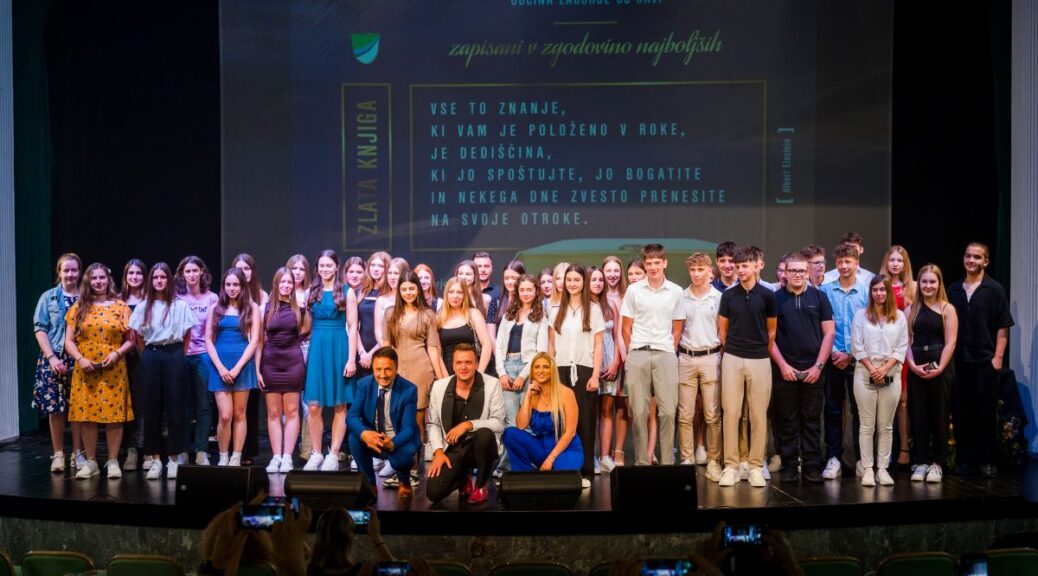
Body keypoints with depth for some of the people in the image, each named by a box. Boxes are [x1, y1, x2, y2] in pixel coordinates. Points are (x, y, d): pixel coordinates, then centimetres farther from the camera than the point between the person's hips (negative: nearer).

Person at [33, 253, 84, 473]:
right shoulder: (48, 298, 6)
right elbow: (40, 329, 1)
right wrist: (52, 357, -9)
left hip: (80, 360, 0)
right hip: (53, 359, 0)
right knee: (55, 407, -1)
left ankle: (78, 453, 12)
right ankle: (58, 454, 9)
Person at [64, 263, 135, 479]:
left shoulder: (120, 307, 5)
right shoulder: (79, 308, 7)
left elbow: (130, 340, 6)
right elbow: (69, 341, 6)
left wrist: (118, 353, -12)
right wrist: (80, 359, -11)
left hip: (114, 371, -1)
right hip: (85, 371, 1)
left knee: (114, 414, -2)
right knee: (87, 415, 2)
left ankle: (113, 461, 7)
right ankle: (90, 462, 12)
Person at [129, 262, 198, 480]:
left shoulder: (180, 306, 3)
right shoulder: (143, 307, 9)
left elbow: (187, 336, 7)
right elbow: (138, 336, 12)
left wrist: (178, 355, 4)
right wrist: (148, 354, 5)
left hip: (174, 356, -2)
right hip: (150, 357, 2)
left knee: (175, 409, -1)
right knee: (151, 409, 2)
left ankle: (173, 459, 6)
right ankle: (155, 459, 8)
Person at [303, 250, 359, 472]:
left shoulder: (347, 293, 1)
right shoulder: (312, 293, 11)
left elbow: (352, 327, -3)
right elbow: (306, 326, 17)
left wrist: (351, 359, -8)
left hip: (339, 348, -2)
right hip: (316, 348, 2)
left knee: (340, 405, 1)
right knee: (313, 406, -2)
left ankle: (333, 454, 7)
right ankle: (316, 453, 9)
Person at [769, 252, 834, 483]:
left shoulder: (819, 297, 5)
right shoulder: (776, 299, 3)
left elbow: (829, 333, 3)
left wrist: (819, 365, -4)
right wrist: (782, 365, -7)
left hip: (813, 369, 1)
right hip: (784, 369, 0)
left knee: (812, 420, 5)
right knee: (787, 420, 4)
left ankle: (812, 466, 10)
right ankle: (789, 466, 9)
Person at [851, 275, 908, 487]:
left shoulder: (899, 317, 8)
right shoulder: (861, 315, 5)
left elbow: (902, 348, 2)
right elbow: (857, 347, 0)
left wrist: (885, 369, -10)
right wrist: (872, 369, -10)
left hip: (891, 374, 1)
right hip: (865, 374, -1)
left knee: (886, 426, 3)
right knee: (867, 425, -1)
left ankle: (883, 468, 7)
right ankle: (868, 469, 1)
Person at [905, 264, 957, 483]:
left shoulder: (947, 309, 1)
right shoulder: (911, 309, 8)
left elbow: (950, 342, -5)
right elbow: (906, 341, 4)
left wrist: (940, 368, -14)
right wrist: (912, 365, -9)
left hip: (940, 368, -2)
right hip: (915, 369, 2)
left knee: (938, 416, 3)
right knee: (918, 415, 4)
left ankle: (937, 463, 11)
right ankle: (920, 462, 12)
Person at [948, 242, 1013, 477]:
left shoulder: (994, 290, -1)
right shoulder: (953, 290, 9)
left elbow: (1003, 327, -2)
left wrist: (998, 356, -8)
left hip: (985, 361, -3)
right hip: (958, 361, 3)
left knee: (986, 413, 2)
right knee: (960, 413, 5)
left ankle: (988, 461, 10)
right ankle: (964, 460, 14)